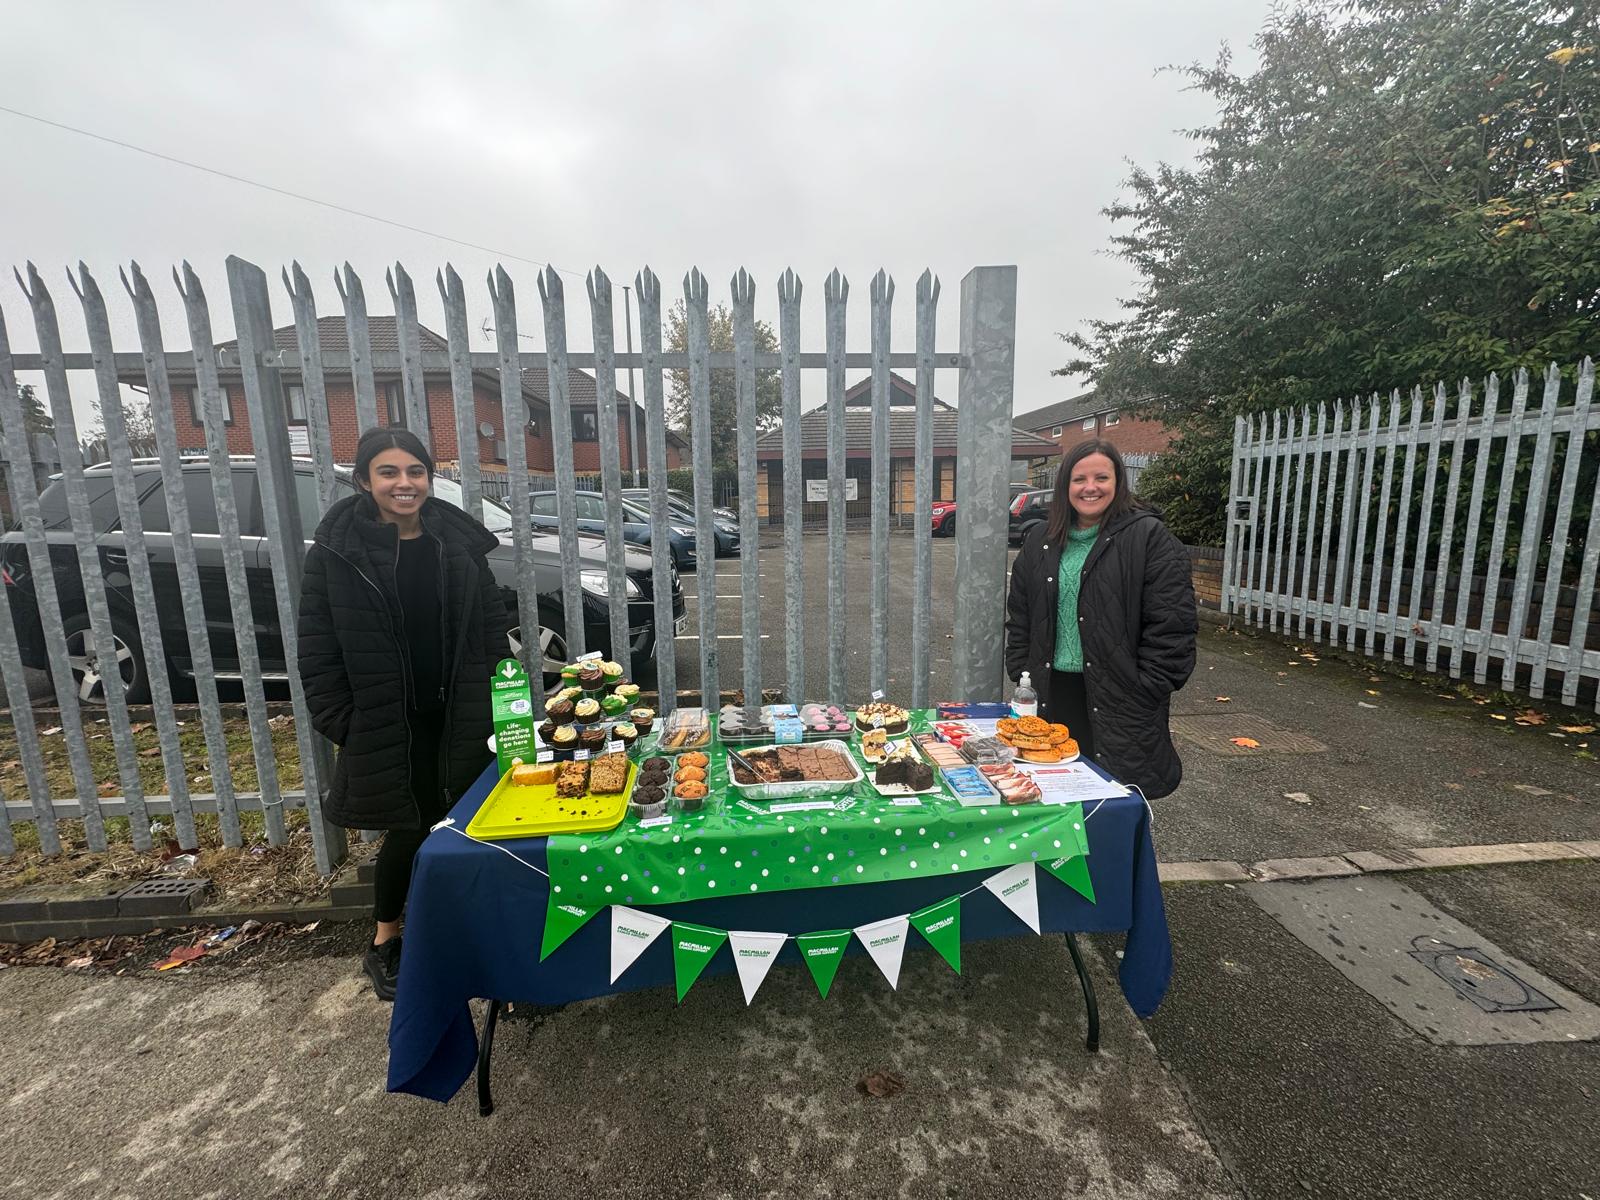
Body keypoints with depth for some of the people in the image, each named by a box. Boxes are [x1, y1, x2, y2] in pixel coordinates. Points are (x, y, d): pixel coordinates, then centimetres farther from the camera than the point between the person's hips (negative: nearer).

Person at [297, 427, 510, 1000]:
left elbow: (493, 627, 5)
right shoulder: (336, 551, -6)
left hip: (462, 717, 3)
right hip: (388, 725, -2)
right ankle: (384, 944, 33)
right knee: (410, 830, 7)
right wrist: (339, 725, -6)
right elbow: (318, 649, -3)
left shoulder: (459, 542, 1)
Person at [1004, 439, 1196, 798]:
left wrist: (1145, 694, -11)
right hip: (1053, 693, 4)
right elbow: (1019, 616, 13)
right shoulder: (1040, 540, 10)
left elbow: (1171, 625, -8)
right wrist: (1022, 675, 6)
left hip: (1118, 702, -4)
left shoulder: (1149, 537, -4)